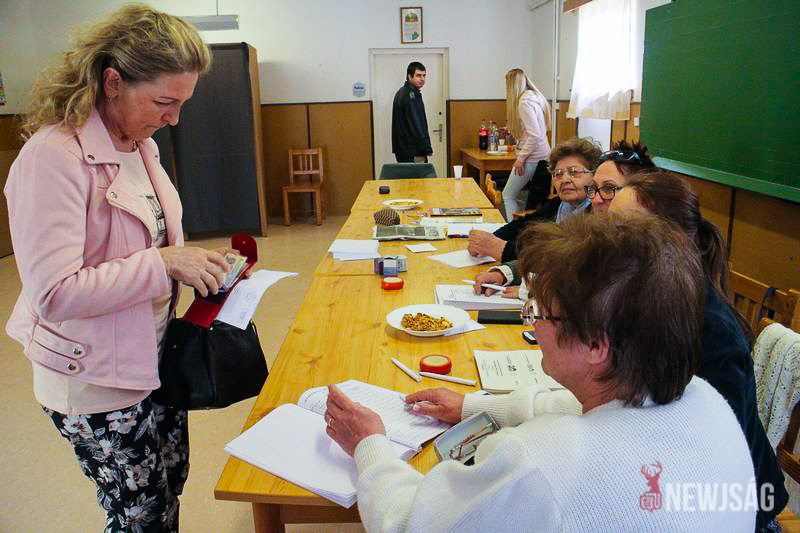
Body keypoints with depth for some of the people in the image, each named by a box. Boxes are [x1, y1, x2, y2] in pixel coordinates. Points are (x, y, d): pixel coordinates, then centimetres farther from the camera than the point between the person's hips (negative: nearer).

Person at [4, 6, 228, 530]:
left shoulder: (139, 144, 4)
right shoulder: (54, 157, -23)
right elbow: (53, 293, -28)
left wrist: (195, 265, -1)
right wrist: (164, 264, -28)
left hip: (155, 362, 8)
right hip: (96, 386, -8)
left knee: (170, 488, 23)